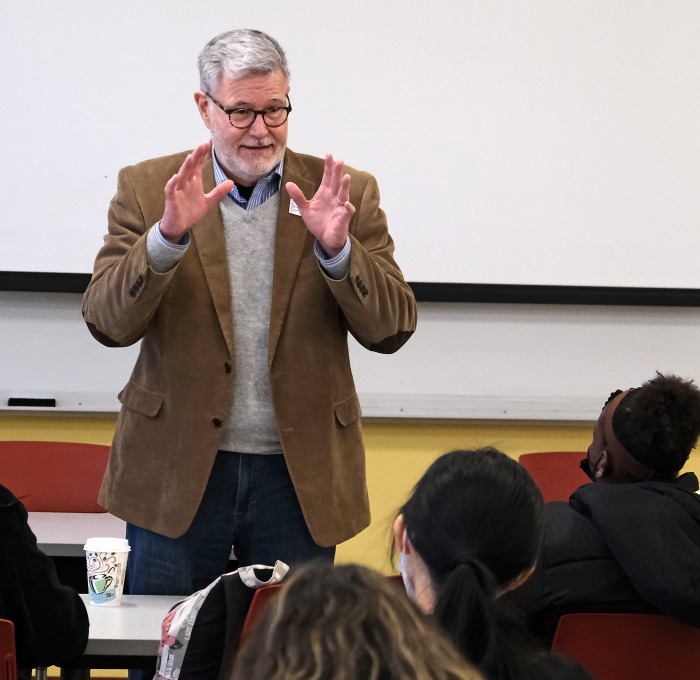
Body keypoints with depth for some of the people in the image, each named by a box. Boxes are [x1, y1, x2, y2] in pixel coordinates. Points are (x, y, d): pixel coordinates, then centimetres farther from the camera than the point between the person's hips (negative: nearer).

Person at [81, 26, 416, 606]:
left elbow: (392, 329, -4)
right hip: (178, 469, 0)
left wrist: (336, 248, -21)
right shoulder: (149, 188, 1)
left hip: (299, 474, 1)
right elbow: (107, 322, -9)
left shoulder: (347, 194, 2)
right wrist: (169, 236, -25)